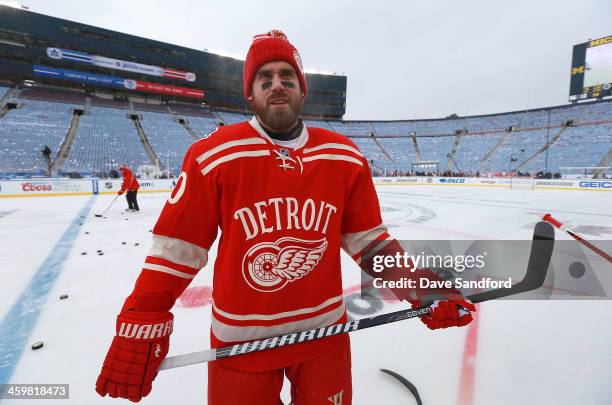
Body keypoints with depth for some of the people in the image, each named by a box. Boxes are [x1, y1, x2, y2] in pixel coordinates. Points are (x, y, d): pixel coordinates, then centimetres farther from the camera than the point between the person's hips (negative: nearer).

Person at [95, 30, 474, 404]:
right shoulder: (212, 155, -13)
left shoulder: (346, 156, -4)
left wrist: (422, 292, -5)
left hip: (326, 333, 3)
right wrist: (140, 329, -9)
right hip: (240, 341, -2)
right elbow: (177, 249, -8)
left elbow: (368, 238, 1)